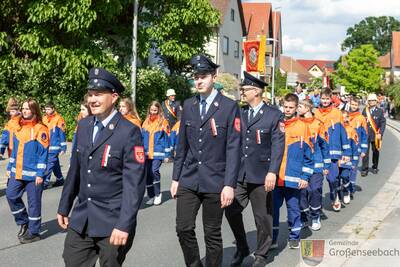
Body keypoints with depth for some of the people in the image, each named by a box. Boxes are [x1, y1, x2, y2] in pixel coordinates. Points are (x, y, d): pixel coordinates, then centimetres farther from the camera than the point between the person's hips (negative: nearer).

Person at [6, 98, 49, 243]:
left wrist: (40, 174, -17)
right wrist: (10, 167, 14)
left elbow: (43, 153, -13)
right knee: (11, 195, 6)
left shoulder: (40, 129, -11)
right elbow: (15, 149, 17)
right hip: (17, 172, 7)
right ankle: (23, 222, 27)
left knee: (33, 202, 3)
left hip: (33, 174, -7)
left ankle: (34, 232, 16)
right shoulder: (19, 127, 11)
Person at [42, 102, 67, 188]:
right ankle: (60, 179, 27)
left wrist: (63, 148, -11)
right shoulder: (44, 119, 9)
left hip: (54, 147, -6)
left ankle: (45, 182, -7)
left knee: (49, 164, -10)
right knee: (55, 163, 15)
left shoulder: (59, 119, -9)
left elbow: (62, 134, -9)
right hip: (46, 147, 7)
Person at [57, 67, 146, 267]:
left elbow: (134, 183, -18)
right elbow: (75, 170, 14)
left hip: (113, 223, -5)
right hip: (80, 220, 6)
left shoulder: (129, 132, -14)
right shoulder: (83, 125, 7)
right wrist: (64, 207, 16)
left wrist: (124, 225, -22)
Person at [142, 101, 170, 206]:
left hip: (158, 153, -4)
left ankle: (158, 194, -1)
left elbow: (167, 139, 0)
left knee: (155, 171, -19)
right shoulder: (146, 122, 12)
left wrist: (167, 154, -3)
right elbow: (142, 138, 16)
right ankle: (151, 196, 18)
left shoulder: (163, 122, 0)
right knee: (147, 174, 5)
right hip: (147, 153, 5)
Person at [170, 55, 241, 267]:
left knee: (212, 234, 6)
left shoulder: (229, 106, -6)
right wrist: (175, 178, 10)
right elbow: (182, 144, 12)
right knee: (183, 228, 1)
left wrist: (229, 184, -14)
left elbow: (233, 148, -9)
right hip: (189, 180, 4)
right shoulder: (188, 105, 8)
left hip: (215, 181, -3)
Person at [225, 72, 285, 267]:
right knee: (231, 211, 4)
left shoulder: (274, 115, -3)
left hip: (261, 175, -4)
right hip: (239, 174, 4)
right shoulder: (239, 113, 10)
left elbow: (278, 146, -9)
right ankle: (242, 249, 26)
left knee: (262, 216, 6)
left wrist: (272, 172, -19)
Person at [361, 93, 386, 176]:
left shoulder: (380, 111, 2)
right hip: (365, 135, 0)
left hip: (375, 135, 0)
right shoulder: (364, 111, 6)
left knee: (375, 151, 11)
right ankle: (365, 169, 0)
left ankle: (375, 167, 26)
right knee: (365, 152, -4)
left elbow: (383, 123, -1)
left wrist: (380, 133, -11)